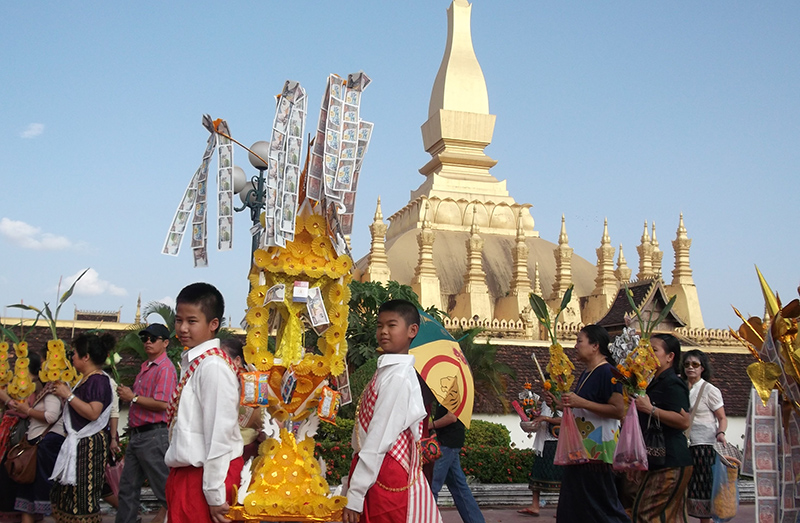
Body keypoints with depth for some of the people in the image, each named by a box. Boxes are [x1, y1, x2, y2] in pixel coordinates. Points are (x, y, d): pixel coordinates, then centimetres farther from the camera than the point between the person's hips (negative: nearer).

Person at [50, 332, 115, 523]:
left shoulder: (98, 380, -15)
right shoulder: (85, 380, 15)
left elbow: (93, 413, -25)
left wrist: (69, 395, -19)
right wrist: (64, 392, 15)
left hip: (89, 444, -11)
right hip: (77, 443, 11)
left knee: (83, 495, -7)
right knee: (67, 493, 14)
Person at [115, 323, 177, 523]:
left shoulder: (165, 368, -12)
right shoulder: (145, 367, 18)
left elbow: (162, 404, -21)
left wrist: (133, 397, -14)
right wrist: (126, 393, 11)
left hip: (153, 435, -10)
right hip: (136, 434, 10)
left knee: (163, 485, -3)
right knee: (128, 487, 12)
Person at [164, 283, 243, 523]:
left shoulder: (213, 366, -16)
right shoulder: (191, 362, 12)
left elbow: (220, 432, -19)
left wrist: (215, 494, -17)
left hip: (206, 475, -9)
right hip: (185, 472, 9)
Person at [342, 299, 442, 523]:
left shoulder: (397, 377, -15)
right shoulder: (386, 371, 12)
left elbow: (379, 440, -19)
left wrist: (354, 496, -19)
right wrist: (350, 488, 12)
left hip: (383, 477, -8)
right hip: (374, 470, 8)